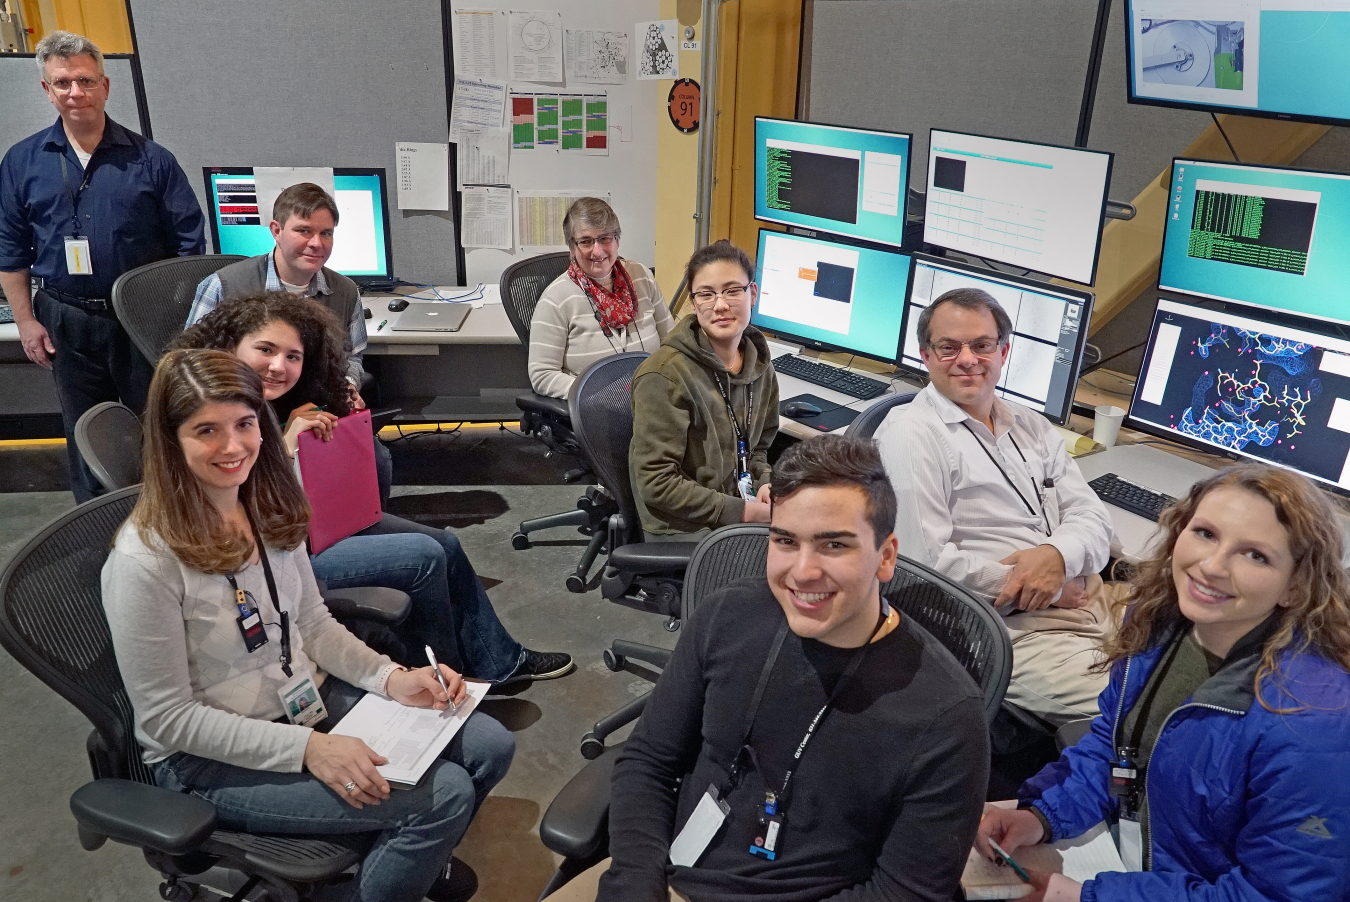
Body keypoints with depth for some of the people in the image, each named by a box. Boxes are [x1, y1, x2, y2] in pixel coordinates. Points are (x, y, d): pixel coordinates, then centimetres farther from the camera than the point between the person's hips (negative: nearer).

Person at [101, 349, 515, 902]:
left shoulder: (269, 509, -2)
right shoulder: (145, 561, -24)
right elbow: (168, 719, -19)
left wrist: (393, 679, -9)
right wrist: (309, 749, -25)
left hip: (311, 698, 7)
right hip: (211, 758, -7)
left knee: (490, 746, 0)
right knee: (443, 795, -21)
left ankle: (416, 855, 27)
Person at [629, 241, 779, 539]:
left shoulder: (758, 361, 5)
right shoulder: (664, 376, -18)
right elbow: (656, 484, -18)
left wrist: (764, 482, -2)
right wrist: (744, 512, -19)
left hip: (742, 502, 7)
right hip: (685, 528, -7)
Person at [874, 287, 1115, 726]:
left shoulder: (1031, 426, 17)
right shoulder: (910, 434, -7)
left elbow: (1093, 518, 10)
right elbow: (926, 559, -16)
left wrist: (1057, 554, -13)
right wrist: (1037, 590, -10)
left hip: (1095, 602, 7)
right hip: (1018, 627, -7)